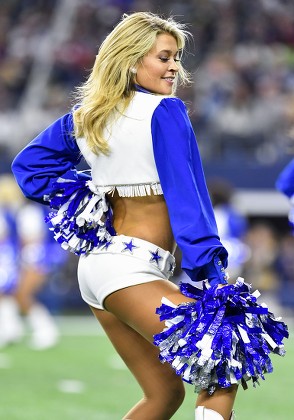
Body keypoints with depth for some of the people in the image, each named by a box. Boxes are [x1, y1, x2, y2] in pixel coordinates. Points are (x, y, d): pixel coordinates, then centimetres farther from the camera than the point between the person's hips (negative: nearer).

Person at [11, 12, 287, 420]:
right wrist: (211, 275, -16)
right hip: (133, 269, -9)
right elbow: (186, 193, -14)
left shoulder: (86, 115, 13)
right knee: (225, 368, -14)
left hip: (96, 265, 9)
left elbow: (28, 164, 23)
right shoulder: (164, 112, -9)